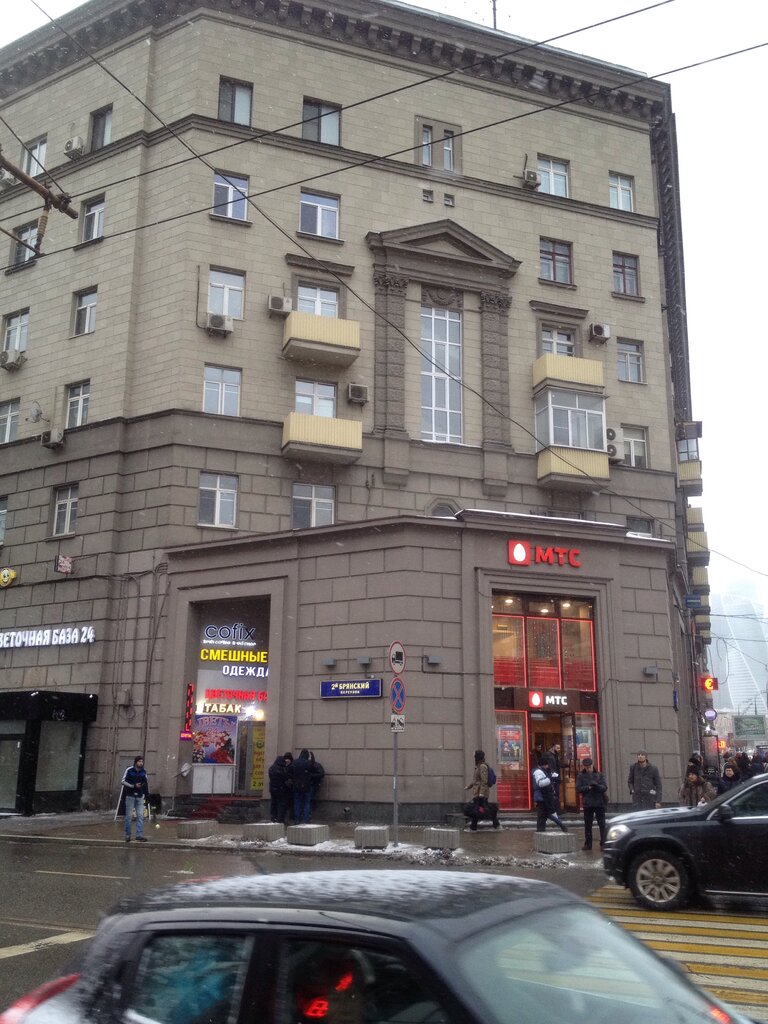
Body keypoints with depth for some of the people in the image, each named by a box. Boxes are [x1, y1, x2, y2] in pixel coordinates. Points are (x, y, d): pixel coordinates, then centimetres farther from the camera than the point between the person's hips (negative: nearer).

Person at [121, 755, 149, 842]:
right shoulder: (129, 770, -4)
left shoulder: (143, 772, 10)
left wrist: (147, 795, 10)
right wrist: (134, 786, -16)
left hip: (140, 797, 4)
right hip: (130, 796, -4)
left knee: (140, 816, -4)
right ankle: (127, 835, 11)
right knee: (129, 816, 1)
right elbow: (123, 782, -6)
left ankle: (139, 835, -4)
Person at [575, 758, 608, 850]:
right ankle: (588, 844, 17)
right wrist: (588, 787, -15)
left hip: (599, 803, -1)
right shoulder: (581, 776, 4)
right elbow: (578, 789, -4)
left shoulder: (599, 775, 3)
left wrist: (596, 785, -24)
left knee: (602, 824, -1)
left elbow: (605, 787, -7)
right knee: (587, 825, 8)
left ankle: (603, 843, 5)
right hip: (587, 804, 1)